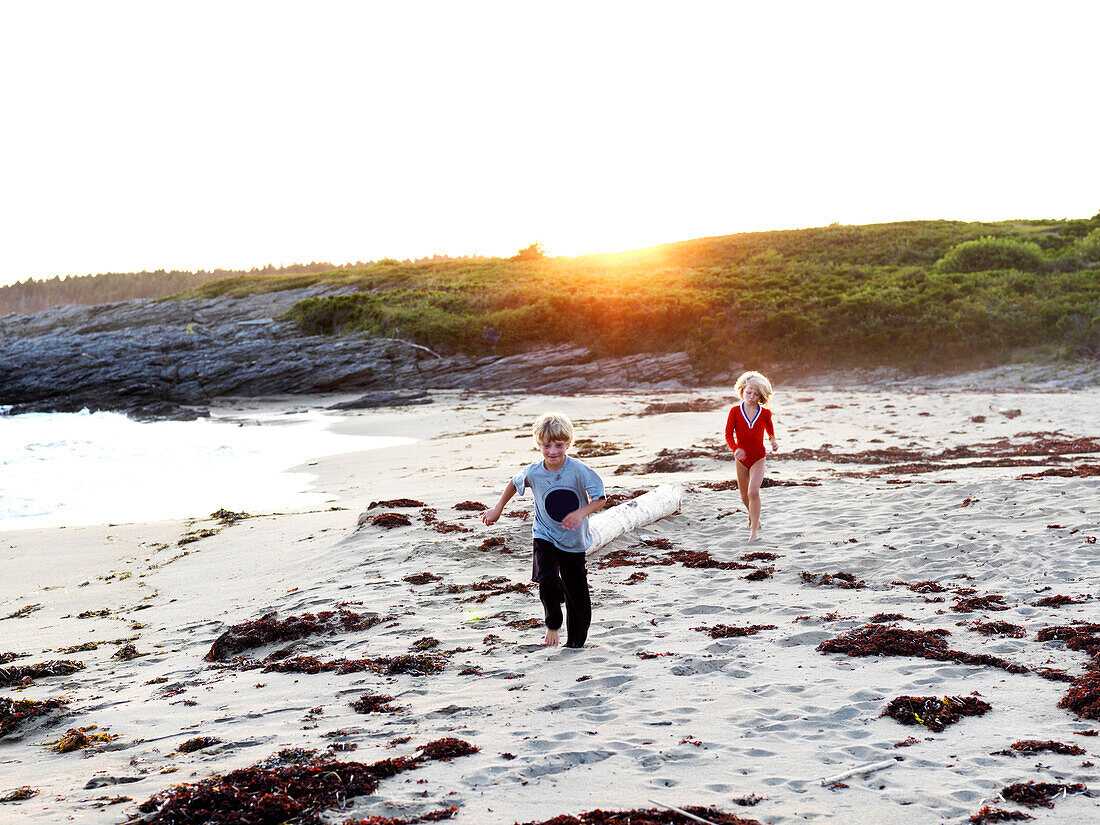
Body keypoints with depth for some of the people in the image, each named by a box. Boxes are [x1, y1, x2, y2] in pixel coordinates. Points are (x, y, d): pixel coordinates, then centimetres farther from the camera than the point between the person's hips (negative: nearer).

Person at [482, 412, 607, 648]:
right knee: (548, 579, -24)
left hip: (574, 541, 0)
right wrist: (498, 509, 16)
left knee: (577, 593, 7)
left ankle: (575, 642, 27)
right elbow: (514, 484, 11)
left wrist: (581, 513, -32)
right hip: (545, 538, 0)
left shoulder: (579, 470, -19)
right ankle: (553, 624, 2)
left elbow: (600, 498, -14)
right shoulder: (533, 473, -12)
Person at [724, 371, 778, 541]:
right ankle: (753, 515, 48)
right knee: (744, 496, 14)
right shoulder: (735, 411, -8)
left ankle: (754, 529, -14)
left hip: (758, 459, -2)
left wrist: (773, 440, 5)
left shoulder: (765, 413, -5)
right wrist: (735, 449, -24)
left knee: (753, 492, -22)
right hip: (741, 459, 2)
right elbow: (728, 433, -7)